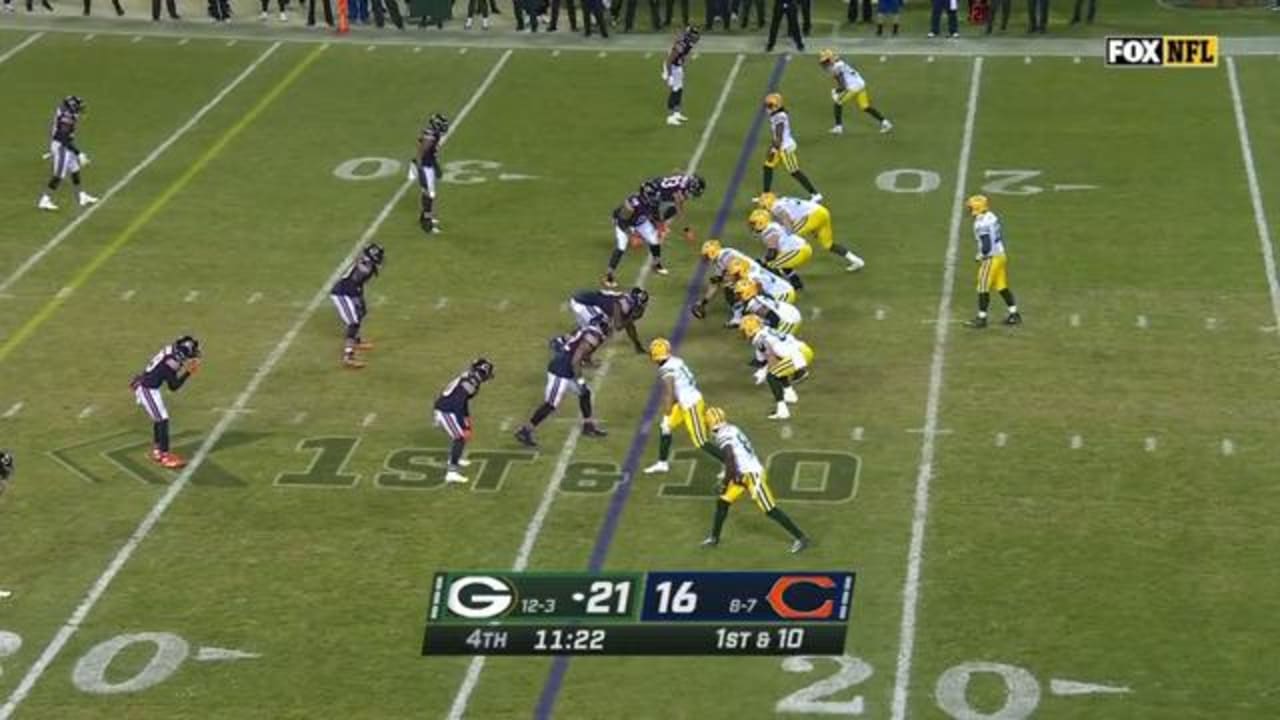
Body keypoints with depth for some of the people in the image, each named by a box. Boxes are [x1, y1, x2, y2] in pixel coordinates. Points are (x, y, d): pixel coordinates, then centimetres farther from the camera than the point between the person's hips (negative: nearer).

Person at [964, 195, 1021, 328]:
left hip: (991, 258, -9)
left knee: (983, 288, 0)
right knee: (1002, 286, 15)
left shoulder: (981, 224, -21)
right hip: (1000, 254, 9)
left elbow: (986, 246, -23)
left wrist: (980, 256, -6)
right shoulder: (992, 217, 8)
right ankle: (1014, 314, 19)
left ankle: (981, 318, 6)